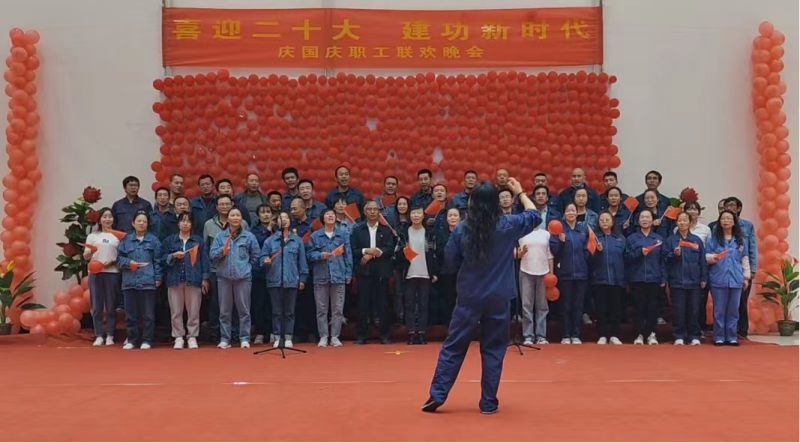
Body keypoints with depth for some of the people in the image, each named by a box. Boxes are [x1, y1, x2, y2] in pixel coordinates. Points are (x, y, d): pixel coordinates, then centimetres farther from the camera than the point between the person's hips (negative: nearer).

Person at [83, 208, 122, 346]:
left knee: (111, 306, 1)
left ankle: (110, 336, 8)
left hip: (112, 273, -1)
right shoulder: (92, 236, 10)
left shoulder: (118, 236, 6)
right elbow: (85, 257, 8)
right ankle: (99, 336, 7)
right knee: (96, 306, 1)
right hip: (95, 273, 2)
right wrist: (90, 252, -14)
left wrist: (112, 262, -14)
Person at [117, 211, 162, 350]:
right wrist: (128, 262, -10)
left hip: (148, 281, -2)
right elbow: (119, 257, 9)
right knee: (130, 313, 7)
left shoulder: (153, 240, 7)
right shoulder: (126, 239, 10)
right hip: (130, 281, 2)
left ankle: (146, 340, 8)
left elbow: (157, 261, 4)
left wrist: (158, 277, -2)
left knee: (148, 314, 0)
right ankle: (131, 340, 16)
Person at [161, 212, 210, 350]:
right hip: (175, 279, 1)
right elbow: (163, 260, 8)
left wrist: (205, 278, 0)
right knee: (176, 311, 2)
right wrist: (173, 256, -11)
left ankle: (192, 337, 7)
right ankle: (178, 337, 9)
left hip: (193, 279, -1)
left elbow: (204, 260, 6)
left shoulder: (198, 240, 9)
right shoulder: (169, 240, 11)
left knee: (193, 310, -1)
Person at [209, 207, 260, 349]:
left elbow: (255, 256, 7)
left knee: (244, 310, 1)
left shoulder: (249, 236, 2)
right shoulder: (220, 235, 6)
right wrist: (221, 252, -18)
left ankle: (245, 339, 7)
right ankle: (224, 339, 12)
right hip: (224, 277, 1)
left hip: (243, 277, -1)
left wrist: (245, 267, 7)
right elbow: (212, 255, 0)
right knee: (224, 311, 6)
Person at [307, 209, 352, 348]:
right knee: (321, 309, 2)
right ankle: (323, 336, 9)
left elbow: (348, 255, 6)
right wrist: (321, 255, -14)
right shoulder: (315, 236, 6)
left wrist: (348, 274, 1)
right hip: (321, 276, 0)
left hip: (338, 276, 0)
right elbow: (310, 254, 5)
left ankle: (335, 336, 7)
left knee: (338, 308, 1)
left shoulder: (343, 235, 7)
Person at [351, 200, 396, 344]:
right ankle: (361, 335, 5)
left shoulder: (386, 229, 7)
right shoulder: (357, 230, 10)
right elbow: (353, 250, 2)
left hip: (381, 271, 0)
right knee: (363, 304, 0)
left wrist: (372, 254, -12)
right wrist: (366, 251, -14)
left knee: (382, 304, 2)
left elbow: (390, 249, -4)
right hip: (364, 271, 0)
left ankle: (385, 335, 8)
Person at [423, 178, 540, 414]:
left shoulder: (462, 229, -7)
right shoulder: (507, 226, -6)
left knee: (453, 346, 8)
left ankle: (437, 394, 7)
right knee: (493, 349, 9)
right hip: (498, 298, 0)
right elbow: (535, 216, 12)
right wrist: (520, 192, 21)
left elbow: (449, 262, 3)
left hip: (469, 297, 0)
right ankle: (488, 402, 11)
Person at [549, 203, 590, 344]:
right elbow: (554, 251, -4)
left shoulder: (584, 229, 8)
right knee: (566, 305, 4)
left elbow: (587, 250, 12)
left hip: (581, 273, 2)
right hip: (565, 273, -2)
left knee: (578, 305, 5)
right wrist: (561, 242, -21)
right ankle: (566, 336, 9)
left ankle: (576, 335, 11)